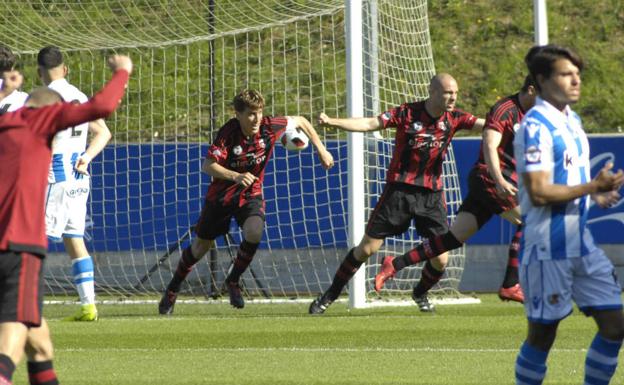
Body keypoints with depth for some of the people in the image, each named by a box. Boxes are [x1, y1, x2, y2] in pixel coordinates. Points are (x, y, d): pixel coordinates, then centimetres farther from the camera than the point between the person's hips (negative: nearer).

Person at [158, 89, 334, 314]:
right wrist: (236, 176, -44)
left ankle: (233, 282, -3)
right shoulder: (229, 132, -25)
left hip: (251, 194, 1)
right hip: (221, 194, -1)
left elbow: (300, 122, 1)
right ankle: (172, 290, 35)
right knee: (201, 246, 12)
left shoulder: (269, 127, -17)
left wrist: (321, 151, 0)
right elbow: (208, 166, -30)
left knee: (254, 233, -28)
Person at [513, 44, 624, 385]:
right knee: (543, 332, 1)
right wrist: (592, 187, -19)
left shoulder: (571, 120, 13)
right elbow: (538, 193, -23)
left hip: (580, 241, 9)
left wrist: (596, 194, 7)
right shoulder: (535, 127, -15)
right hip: (547, 250, -9)